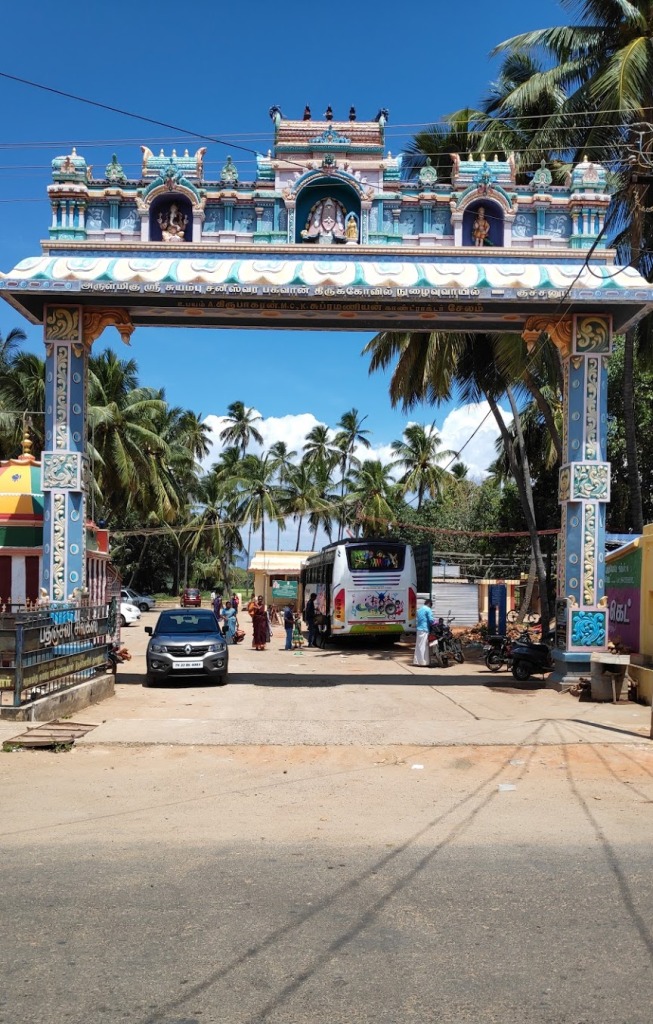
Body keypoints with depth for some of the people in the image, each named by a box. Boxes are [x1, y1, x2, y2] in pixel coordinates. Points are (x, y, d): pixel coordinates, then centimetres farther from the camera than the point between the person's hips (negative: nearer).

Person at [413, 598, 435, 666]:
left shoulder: (420, 610, 20)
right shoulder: (428, 609, -7)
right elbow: (431, 620, -14)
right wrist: (434, 623, 6)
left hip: (419, 629, 8)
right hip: (425, 630, -8)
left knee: (419, 646, 10)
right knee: (424, 646, -6)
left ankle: (417, 661, 11)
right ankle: (424, 661, -6)